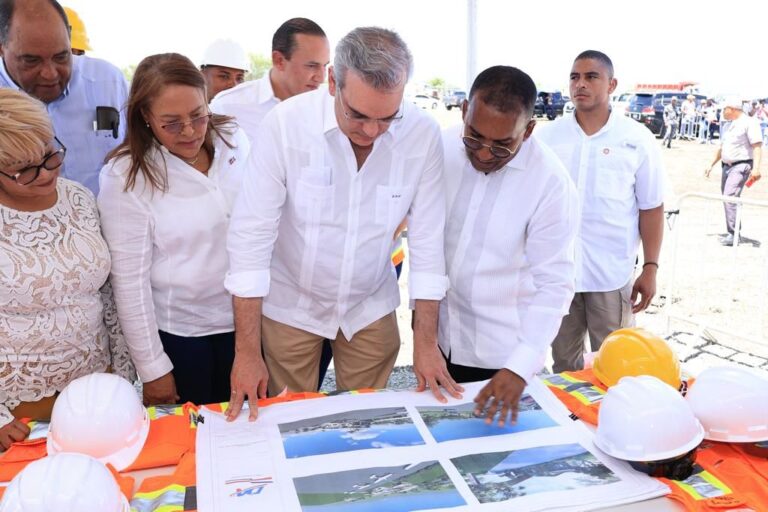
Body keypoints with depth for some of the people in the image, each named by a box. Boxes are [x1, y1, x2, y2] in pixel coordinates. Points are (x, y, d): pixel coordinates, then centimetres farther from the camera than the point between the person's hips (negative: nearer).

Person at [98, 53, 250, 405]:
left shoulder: (234, 141, -6)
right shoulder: (126, 177, -16)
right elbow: (130, 279, -12)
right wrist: (152, 368, -8)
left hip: (245, 319, 4)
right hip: (178, 333, -3)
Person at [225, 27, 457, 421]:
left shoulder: (423, 134, -16)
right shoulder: (285, 123, -22)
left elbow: (427, 237, -10)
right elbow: (251, 233, -19)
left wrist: (426, 341, -8)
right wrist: (247, 349, -18)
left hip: (370, 307, 2)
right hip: (291, 305, -1)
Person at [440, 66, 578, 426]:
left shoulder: (551, 183, -20)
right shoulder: (441, 147, -9)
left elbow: (554, 285, -18)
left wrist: (519, 368, -26)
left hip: (503, 354, -4)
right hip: (440, 336, 4)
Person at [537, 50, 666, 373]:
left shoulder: (637, 140, -3)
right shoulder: (548, 137, 1)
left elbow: (651, 208, 0)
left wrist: (650, 268, -3)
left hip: (612, 273, -2)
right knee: (564, 363, 16)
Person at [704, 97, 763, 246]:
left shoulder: (749, 122, -8)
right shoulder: (726, 126, 17)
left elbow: (757, 146, -15)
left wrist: (756, 168, -25)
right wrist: (712, 165, 25)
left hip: (741, 166, -9)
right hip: (727, 166, 9)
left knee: (730, 197, -20)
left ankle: (733, 235, -19)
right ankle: (734, 232, 21)